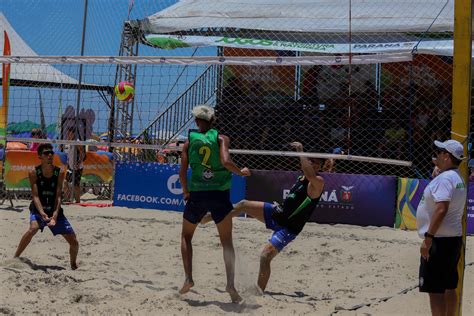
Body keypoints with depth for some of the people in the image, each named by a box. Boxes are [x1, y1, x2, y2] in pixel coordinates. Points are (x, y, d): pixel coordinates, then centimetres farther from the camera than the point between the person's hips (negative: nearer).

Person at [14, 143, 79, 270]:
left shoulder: (59, 173, -8)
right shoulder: (34, 173, -12)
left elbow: (58, 196, -13)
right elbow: (35, 195, -19)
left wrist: (55, 215, -27)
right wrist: (42, 213, -34)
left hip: (55, 211, 2)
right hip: (38, 209, -2)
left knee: (74, 242, -1)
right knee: (33, 228, -35)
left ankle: (73, 265, 29)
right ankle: (15, 258, -24)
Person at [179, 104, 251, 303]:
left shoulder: (189, 141, 4)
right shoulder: (221, 138, 0)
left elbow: (182, 172, 0)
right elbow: (226, 161, -16)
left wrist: (185, 192, 15)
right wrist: (241, 172, 2)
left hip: (197, 195, 1)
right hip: (220, 195, -1)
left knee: (186, 236, 22)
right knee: (227, 242, 9)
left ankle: (188, 278, 12)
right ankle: (230, 283, -8)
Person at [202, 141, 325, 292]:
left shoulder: (318, 182, -19)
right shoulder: (301, 178, 9)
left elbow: (310, 174, -44)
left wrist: (300, 151, -38)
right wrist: (280, 206, 13)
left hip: (288, 228, -9)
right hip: (278, 214, 9)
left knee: (265, 256, -21)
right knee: (244, 204, 11)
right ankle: (208, 218, 30)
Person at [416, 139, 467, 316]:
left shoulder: (445, 178, -17)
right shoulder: (458, 178, 16)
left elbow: (441, 209, -27)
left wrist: (428, 237, -27)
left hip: (440, 240, -10)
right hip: (453, 238, 10)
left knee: (434, 288, -8)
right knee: (448, 286, 15)